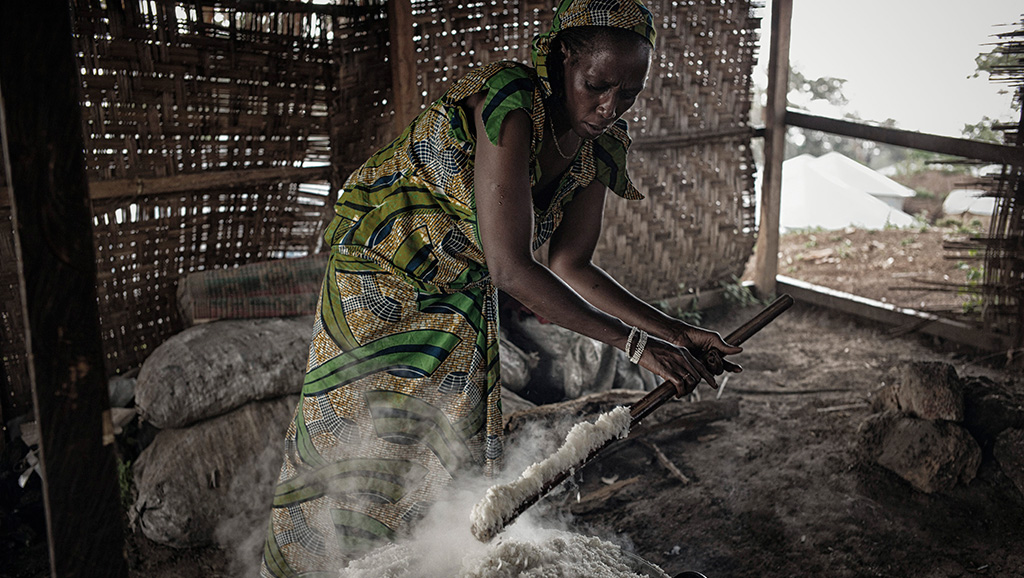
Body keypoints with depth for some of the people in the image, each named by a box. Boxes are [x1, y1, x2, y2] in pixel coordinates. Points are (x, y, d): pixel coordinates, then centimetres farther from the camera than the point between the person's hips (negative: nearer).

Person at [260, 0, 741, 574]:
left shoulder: (599, 146, -9)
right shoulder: (508, 103, -33)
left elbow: (570, 266, -4)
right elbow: (511, 267, -37)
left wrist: (674, 331, -12)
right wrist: (635, 341, -34)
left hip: (462, 300, 6)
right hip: (384, 276, -6)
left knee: (453, 451, 12)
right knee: (351, 437, 5)